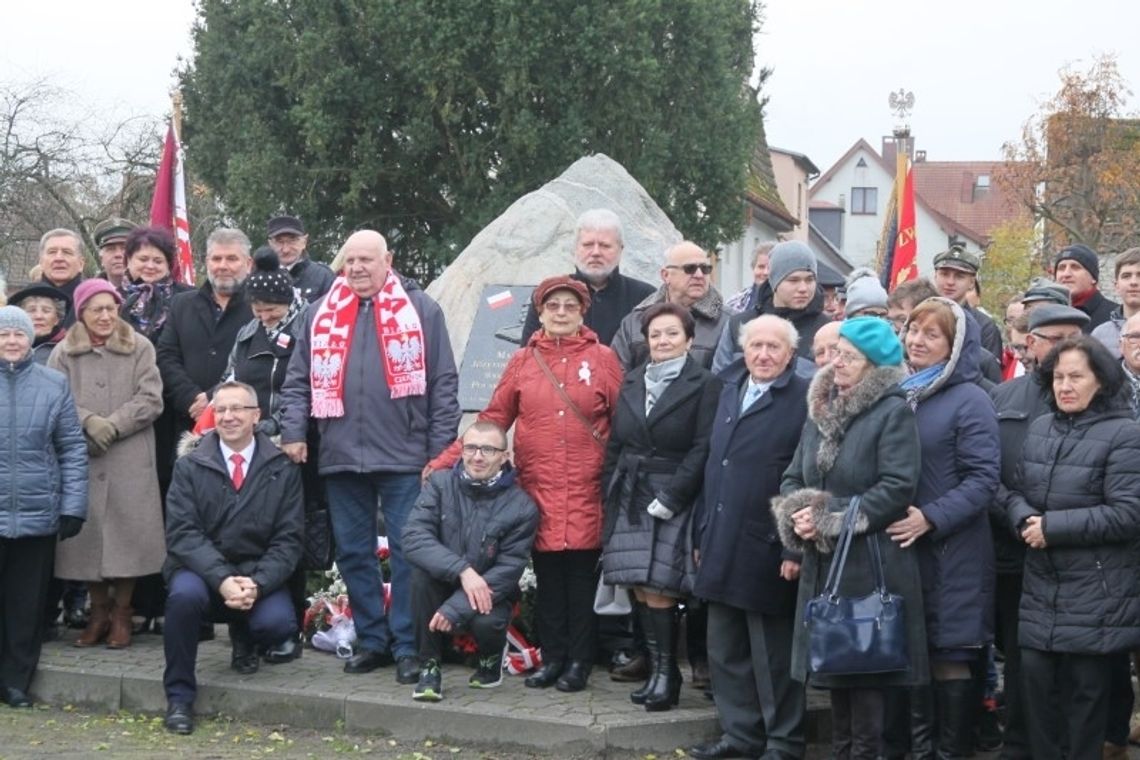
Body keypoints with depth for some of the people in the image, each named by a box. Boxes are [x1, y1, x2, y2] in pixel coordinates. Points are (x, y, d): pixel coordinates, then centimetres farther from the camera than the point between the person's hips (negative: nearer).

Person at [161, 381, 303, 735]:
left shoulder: (283, 469, 2)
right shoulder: (189, 467, 1)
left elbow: (287, 540, -2)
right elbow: (182, 534, -9)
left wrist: (257, 584, -21)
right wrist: (222, 580, -24)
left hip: (257, 576, 1)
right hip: (201, 570, 0)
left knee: (278, 623, -29)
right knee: (185, 594, -35)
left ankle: (244, 639, 12)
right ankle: (179, 698, -16)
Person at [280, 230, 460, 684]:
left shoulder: (420, 310, 2)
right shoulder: (320, 314, 12)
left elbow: (443, 386, 1)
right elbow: (298, 381, 15)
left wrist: (439, 453, -4)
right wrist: (294, 432, 0)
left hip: (403, 459, -4)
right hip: (340, 458, 4)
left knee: (408, 553, -2)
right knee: (353, 554, 9)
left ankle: (408, 646, 5)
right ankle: (372, 640, 20)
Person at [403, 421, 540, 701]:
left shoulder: (522, 507, -12)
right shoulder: (440, 484, -7)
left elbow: (507, 571, -17)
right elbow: (413, 537, -20)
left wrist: (456, 607, -28)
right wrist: (462, 570, -34)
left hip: (489, 594, -1)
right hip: (442, 586, 1)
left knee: (487, 621, -33)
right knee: (421, 570, -29)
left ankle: (491, 659, 7)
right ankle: (429, 667, -15)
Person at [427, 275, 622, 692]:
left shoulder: (602, 359, 4)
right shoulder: (523, 361, 9)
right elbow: (493, 419, 9)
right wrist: (445, 461, 3)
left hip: (586, 493, -2)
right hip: (538, 489, 2)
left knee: (582, 575, 1)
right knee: (547, 576, 6)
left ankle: (579, 661, 11)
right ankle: (552, 658, 15)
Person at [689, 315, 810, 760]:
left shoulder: (805, 399, -10)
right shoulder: (730, 391, 14)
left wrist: (796, 549, -18)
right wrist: (704, 534, 14)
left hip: (768, 550, -7)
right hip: (723, 547, 7)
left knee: (773, 655, 2)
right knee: (725, 650, 13)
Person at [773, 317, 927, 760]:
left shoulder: (893, 412, -8)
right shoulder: (820, 409, 14)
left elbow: (898, 488, -18)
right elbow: (793, 479, 14)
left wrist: (829, 518, -18)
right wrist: (794, 516, -9)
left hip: (872, 563, -7)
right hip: (822, 562, 7)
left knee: (866, 670, -5)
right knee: (833, 666, 10)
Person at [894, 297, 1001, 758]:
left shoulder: (969, 401, -5)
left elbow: (983, 478, -12)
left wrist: (930, 518, -21)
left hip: (950, 554, -5)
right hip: (898, 547, 5)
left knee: (950, 659, -2)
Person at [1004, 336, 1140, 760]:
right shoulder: (1039, 428, 10)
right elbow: (1016, 491, 13)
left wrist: (1053, 527, -17)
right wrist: (1024, 519, -11)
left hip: (1096, 593, -5)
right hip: (1041, 587, 5)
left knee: (1086, 689, 2)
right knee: (1036, 680, 4)